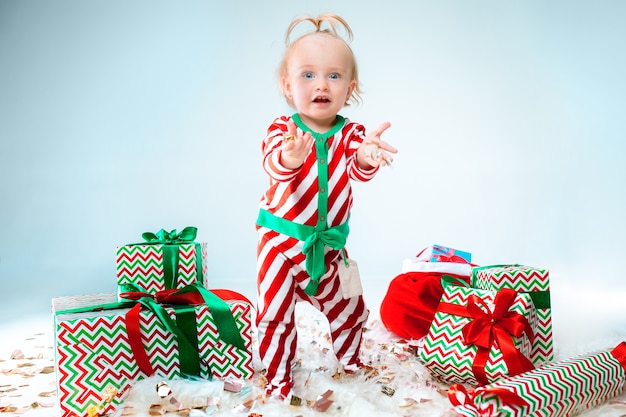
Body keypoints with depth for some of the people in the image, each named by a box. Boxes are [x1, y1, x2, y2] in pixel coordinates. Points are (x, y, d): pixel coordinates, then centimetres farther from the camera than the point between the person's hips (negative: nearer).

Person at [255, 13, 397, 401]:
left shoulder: (350, 133, -7)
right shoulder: (283, 128, -13)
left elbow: (358, 171, -23)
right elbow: (272, 164, -31)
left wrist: (366, 157, -48)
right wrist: (288, 158, -57)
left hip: (329, 244, 3)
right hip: (282, 241, -3)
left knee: (349, 308, 20)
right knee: (274, 315, 0)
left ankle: (351, 363, 47)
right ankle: (279, 380, 22)